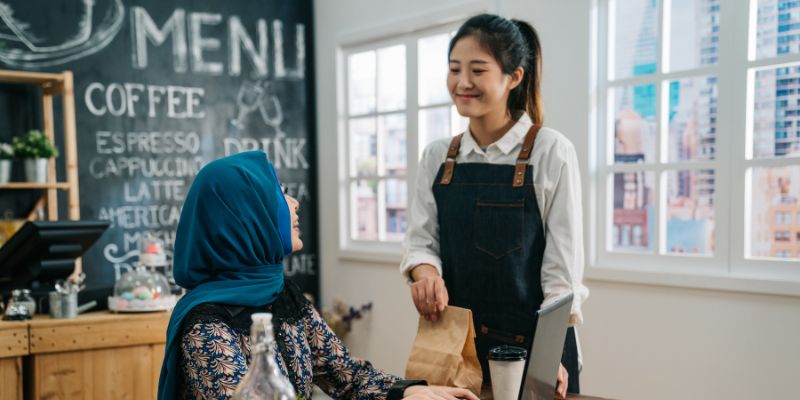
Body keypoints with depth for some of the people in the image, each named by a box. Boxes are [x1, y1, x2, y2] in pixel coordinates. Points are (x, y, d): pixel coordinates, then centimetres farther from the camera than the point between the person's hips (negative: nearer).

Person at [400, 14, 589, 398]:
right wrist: (426, 271, -19)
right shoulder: (436, 157, 4)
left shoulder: (550, 152, -8)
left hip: (532, 344, -3)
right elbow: (420, 239, 3)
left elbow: (562, 265, -9)